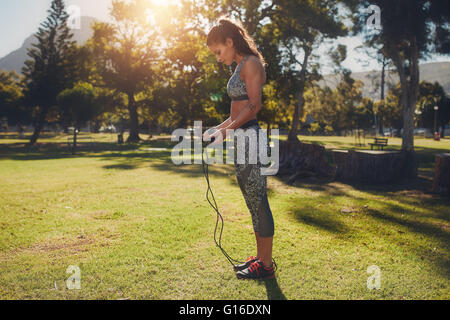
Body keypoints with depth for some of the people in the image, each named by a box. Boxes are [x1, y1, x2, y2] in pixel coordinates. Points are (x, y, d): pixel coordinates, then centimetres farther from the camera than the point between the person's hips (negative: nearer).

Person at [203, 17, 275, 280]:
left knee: (258, 203, -4)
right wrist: (216, 129, 18)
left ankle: (266, 266, 6)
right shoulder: (241, 67, 20)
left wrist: (226, 131, -18)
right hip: (242, 140, 10)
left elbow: (254, 106, -17)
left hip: (250, 138, -10)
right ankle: (261, 258, 25)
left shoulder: (251, 63, -8)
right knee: (254, 204, 14)